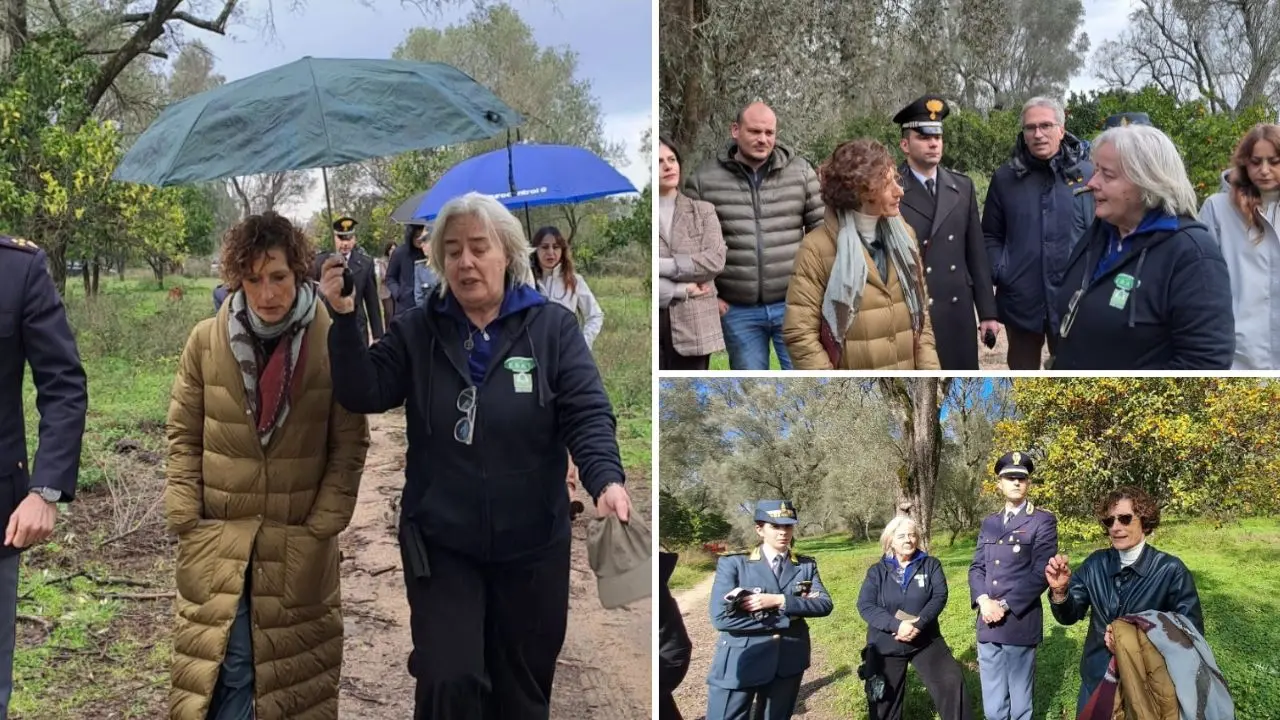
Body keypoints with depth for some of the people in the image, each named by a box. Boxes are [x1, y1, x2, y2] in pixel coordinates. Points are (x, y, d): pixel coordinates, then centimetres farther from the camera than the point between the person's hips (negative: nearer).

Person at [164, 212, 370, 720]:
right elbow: (183, 437, 4)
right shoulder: (206, 341, -2)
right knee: (222, 669, 2)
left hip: (299, 545, -1)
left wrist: (321, 529, -7)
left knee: (296, 672, 9)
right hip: (218, 542, 1)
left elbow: (350, 445, -3)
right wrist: (186, 523, -2)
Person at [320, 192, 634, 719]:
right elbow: (362, 395, -6)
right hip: (440, 543, 0)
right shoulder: (417, 330, 1)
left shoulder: (553, 327, -4)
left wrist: (607, 480, -31)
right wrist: (345, 318, -20)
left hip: (531, 545, 0)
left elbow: (588, 413, -13)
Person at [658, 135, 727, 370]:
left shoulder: (703, 210, 10)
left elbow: (715, 260, -5)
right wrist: (681, 290, -11)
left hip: (694, 326, 2)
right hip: (654, 325, -2)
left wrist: (663, 265, -12)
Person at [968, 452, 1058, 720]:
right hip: (988, 624, 5)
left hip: (1020, 623, -5)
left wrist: (1005, 606, -15)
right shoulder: (989, 523, 16)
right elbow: (977, 567, 11)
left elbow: (1041, 572, -11)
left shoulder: (1043, 521, -2)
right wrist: (984, 600, -9)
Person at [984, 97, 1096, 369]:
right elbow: (991, 235, 10)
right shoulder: (1005, 177, 3)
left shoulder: (1087, 174, -2)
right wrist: (998, 271, -6)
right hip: (1020, 300, 1)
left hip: (1074, 300, -1)